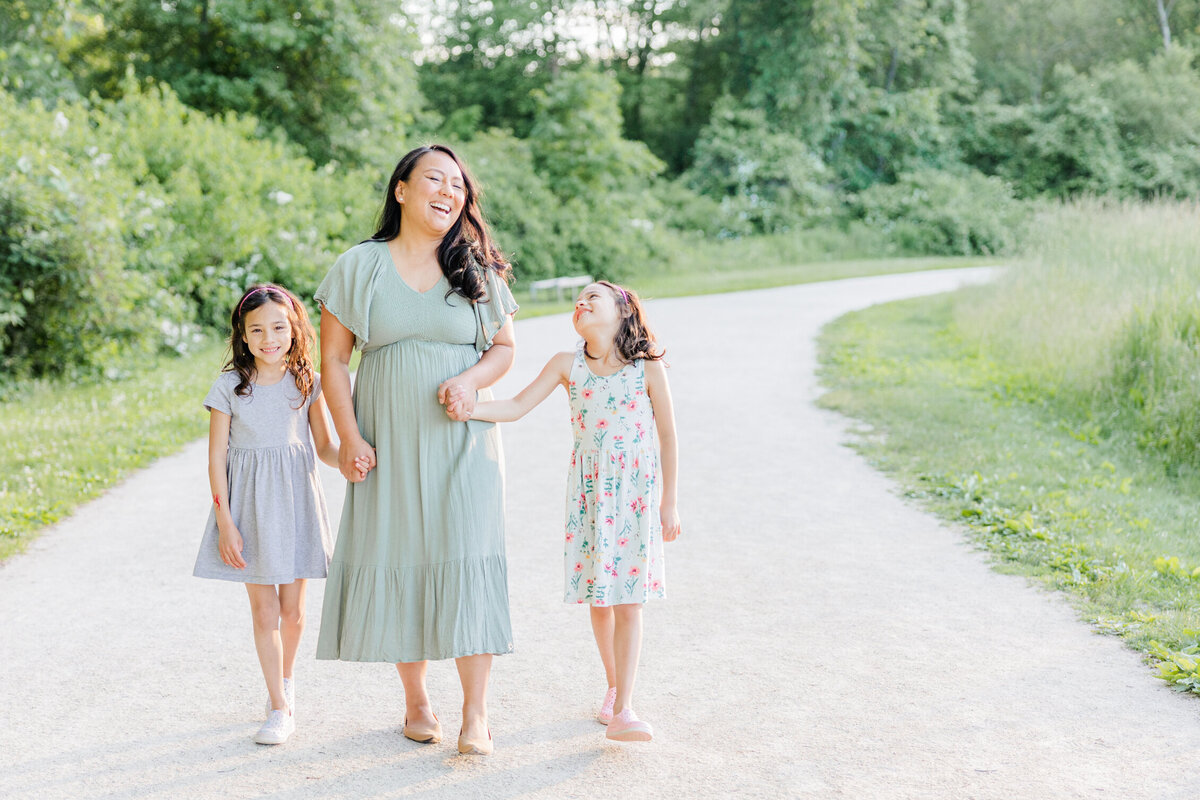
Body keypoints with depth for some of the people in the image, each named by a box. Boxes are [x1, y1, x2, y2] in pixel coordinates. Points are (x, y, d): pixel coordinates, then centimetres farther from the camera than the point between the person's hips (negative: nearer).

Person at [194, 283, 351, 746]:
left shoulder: (306, 383, -1)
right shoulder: (229, 386, -5)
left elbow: (323, 447, 4)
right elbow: (217, 458, -4)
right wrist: (224, 522, -9)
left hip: (294, 504, 1)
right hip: (249, 506, -1)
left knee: (292, 609, 10)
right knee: (264, 611, 0)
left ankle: (285, 678, 38)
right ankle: (280, 707, 11)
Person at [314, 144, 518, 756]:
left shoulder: (478, 270, 5)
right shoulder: (359, 266, 1)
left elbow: (505, 346, 9)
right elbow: (333, 358, 2)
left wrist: (471, 379, -12)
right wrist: (349, 437, -6)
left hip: (462, 439, 0)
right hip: (389, 441, 0)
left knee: (466, 560, -8)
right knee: (397, 562, 4)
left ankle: (475, 713, -3)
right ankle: (416, 702, 20)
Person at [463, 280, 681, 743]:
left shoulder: (648, 369, -7)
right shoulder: (567, 366, 0)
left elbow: (668, 437, -1)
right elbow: (518, 407, -7)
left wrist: (669, 503, 0)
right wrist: (469, 408, -26)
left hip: (636, 492, -2)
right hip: (588, 491, 3)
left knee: (627, 599, -6)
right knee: (597, 596, 10)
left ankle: (622, 711, -6)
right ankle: (613, 687, 29)